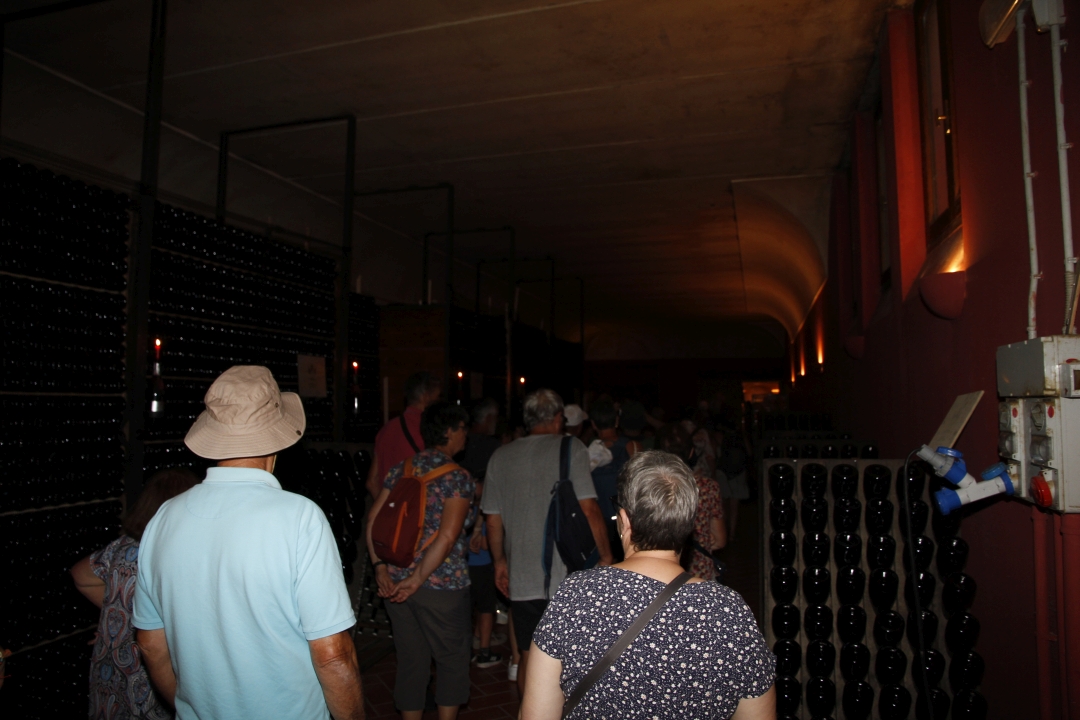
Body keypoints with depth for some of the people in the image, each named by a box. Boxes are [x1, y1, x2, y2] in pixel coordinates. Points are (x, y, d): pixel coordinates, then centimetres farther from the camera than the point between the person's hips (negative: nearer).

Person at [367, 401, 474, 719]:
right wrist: (417, 579, -17)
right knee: (452, 659, 14)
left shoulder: (402, 469, 6)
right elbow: (447, 536, -20)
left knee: (410, 661, 18)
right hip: (442, 586, -5)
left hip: (396, 583, 6)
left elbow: (373, 519, 3)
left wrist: (381, 568, 0)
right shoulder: (458, 477, -11)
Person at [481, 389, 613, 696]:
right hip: (567, 576, -3)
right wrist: (606, 557, -5)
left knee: (530, 657, 15)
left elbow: (494, 520, 10)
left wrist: (500, 561, 21)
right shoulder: (570, 448, -6)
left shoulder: (501, 456, 8)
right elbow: (588, 509, -13)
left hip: (521, 579, 4)